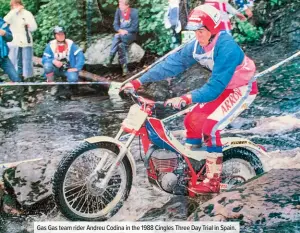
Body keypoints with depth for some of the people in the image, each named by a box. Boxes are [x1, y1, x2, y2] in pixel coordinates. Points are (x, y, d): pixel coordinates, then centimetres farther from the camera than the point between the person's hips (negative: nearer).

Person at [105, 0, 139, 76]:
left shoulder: (134, 12, -11)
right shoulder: (118, 11, 1)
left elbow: (134, 28, -14)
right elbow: (115, 25, 4)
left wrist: (125, 31, -22)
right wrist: (120, 30, -16)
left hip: (131, 34, -3)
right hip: (121, 34, 3)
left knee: (117, 37, -32)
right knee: (121, 45, -30)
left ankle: (110, 60, -24)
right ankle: (124, 68, -24)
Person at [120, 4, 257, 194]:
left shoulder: (227, 48, -33)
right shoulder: (198, 45, -9)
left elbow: (215, 86, -37)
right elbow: (174, 63, -11)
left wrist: (186, 98, -49)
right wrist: (138, 82, -15)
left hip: (242, 89, -8)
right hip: (223, 87, 8)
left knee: (210, 127, -22)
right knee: (192, 120, 2)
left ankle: (213, 181, -12)